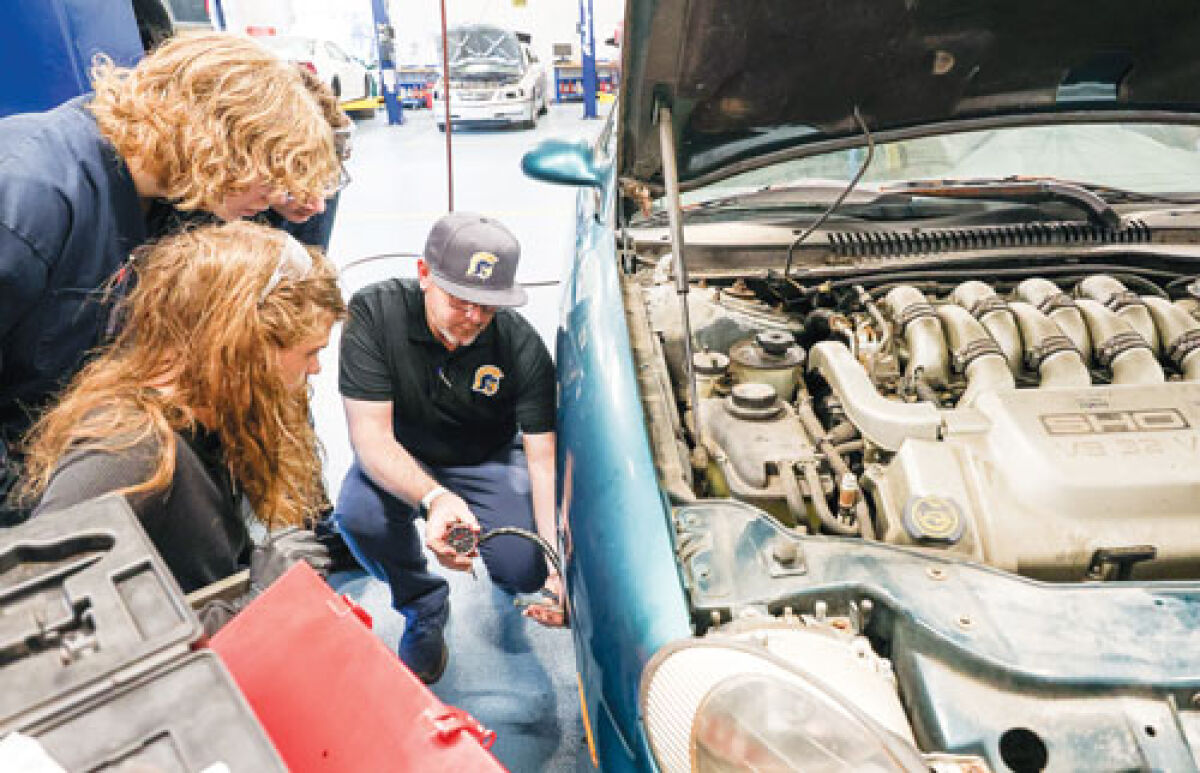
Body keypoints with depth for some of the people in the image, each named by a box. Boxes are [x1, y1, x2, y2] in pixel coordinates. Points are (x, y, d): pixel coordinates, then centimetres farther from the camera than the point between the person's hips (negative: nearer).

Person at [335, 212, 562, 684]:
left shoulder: (522, 347, -23)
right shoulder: (374, 313, -25)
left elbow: (546, 462, -24)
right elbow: (371, 436, -29)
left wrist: (560, 569, -38)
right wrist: (435, 497, -49)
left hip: (488, 459, 0)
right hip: (400, 460, 0)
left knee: (528, 571, -20)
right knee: (358, 515, -32)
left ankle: (502, 573, 23)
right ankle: (425, 609, 1)